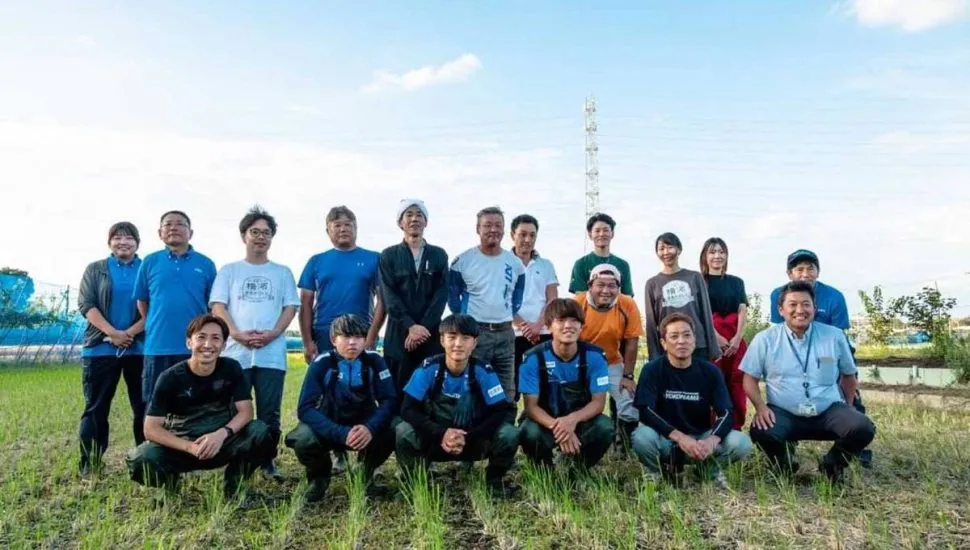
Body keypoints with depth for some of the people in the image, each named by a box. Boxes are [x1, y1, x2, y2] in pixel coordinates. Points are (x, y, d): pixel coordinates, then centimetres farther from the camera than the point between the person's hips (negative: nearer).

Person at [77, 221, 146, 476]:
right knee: (95, 407, 4)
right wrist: (113, 333, -14)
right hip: (101, 348, 1)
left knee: (144, 406, 3)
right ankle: (89, 464, 11)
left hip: (139, 348, 0)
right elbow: (86, 304, -1)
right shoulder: (95, 270, 11)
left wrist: (131, 332, -14)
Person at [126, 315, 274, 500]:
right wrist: (190, 447, -28)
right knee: (142, 459, -31)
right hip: (181, 446, -1)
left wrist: (222, 433, -30)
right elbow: (151, 429, -15)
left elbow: (245, 411, -10)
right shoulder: (170, 378, -13)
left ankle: (234, 484, -1)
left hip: (222, 443, 1)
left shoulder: (231, 368, -7)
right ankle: (170, 479, 6)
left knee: (260, 432, -28)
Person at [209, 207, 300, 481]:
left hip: (272, 353, 0)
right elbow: (218, 306, 4)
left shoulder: (282, 272, 15)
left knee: (270, 412, 3)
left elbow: (290, 307, 7)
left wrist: (273, 333, -11)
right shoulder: (229, 270, 13)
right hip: (236, 352, 0)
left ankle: (268, 461, 13)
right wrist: (237, 334, -13)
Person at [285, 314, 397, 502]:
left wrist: (371, 427, -36)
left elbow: (389, 400, -15)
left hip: (364, 425, 1)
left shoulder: (374, 361, -13)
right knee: (303, 440, -32)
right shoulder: (321, 364, -17)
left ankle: (366, 473, 4)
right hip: (328, 426, -1)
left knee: (390, 432, -30)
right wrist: (341, 434, -36)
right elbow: (306, 409, -23)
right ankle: (319, 475, 5)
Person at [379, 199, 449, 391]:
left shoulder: (439, 255, 10)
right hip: (399, 334, -1)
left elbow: (441, 294, 1)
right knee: (397, 391, -1)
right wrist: (410, 326, -14)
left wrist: (424, 327, -11)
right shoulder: (389, 255, 7)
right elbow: (389, 296, -2)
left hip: (431, 334, 1)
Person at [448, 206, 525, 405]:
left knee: (506, 390, 11)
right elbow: (452, 295, 4)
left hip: (506, 334, 4)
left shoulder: (515, 263, 7)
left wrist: (507, 317, 10)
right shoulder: (463, 260, -5)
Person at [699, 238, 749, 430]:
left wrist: (738, 337, -6)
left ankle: (737, 427, 6)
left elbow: (743, 311, 8)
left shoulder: (736, 282, 17)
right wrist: (717, 337, -13)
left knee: (737, 383, 0)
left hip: (736, 338, 3)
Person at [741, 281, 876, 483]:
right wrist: (760, 406, -13)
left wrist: (846, 410, 12)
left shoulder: (834, 336, 5)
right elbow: (750, 378, 3)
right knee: (760, 432, -32)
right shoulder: (765, 339, -1)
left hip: (829, 411, 2)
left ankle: (832, 464, 9)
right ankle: (784, 463, 6)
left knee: (862, 428, -25)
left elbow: (849, 375, 18)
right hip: (784, 413, -2)